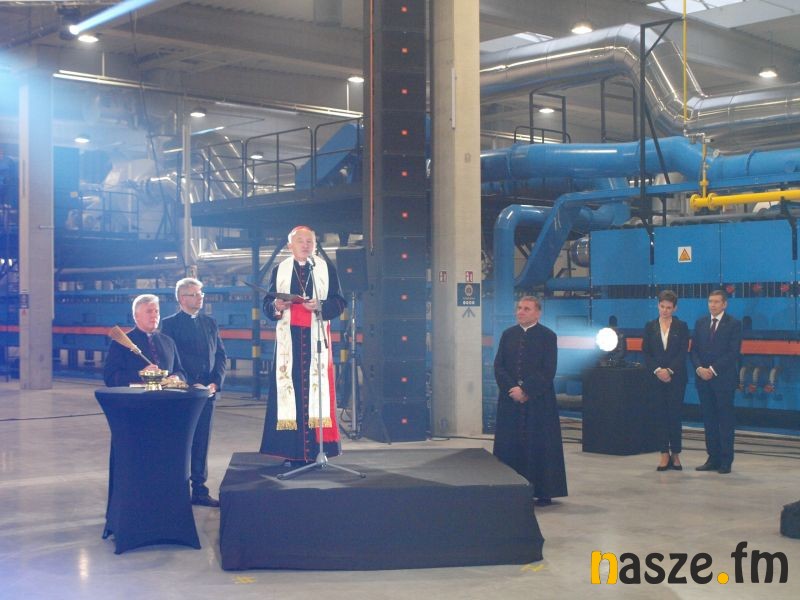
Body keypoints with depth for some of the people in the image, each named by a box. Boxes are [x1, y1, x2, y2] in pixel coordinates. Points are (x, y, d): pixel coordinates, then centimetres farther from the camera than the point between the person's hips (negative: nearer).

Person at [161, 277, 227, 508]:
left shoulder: (209, 323, 14)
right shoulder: (170, 324, -1)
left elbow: (221, 355, 11)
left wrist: (216, 383, -4)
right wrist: (191, 385, -12)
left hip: (208, 391, 5)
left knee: (202, 442, 7)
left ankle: (199, 490, 14)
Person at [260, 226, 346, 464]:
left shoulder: (327, 269, 9)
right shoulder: (279, 270, 12)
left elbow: (339, 302, 3)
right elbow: (267, 303, 10)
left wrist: (320, 306, -14)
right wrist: (276, 306, -12)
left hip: (316, 337, -1)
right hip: (288, 337, 1)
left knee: (316, 385, -5)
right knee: (288, 385, -4)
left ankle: (315, 448, -1)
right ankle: (292, 450, -1)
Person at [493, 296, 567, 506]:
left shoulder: (547, 336, -2)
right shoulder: (508, 335, 10)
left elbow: (548, 371, -9)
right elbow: (498, 365, 4)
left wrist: (526, 390, -16)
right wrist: (512, 389, -11)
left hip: (538, 401, -4)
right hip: (510, 400, 4)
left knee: (540, 446, -1)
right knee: (510, 445, 3)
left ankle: (544, 492, 6)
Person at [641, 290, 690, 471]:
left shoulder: (681, 326, 3)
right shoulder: (650, 326, 8)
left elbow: (683, 353, -4)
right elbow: (645, 352, 3)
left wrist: (669, 371, -14)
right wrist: (657, 370, -10)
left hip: (676, 378, -2)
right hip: (656, 377, 2)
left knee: (675, 414, -1)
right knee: (661, 415, 3)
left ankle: (676, 454, 6)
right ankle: (665, 454, 6)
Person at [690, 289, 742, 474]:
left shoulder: (734, 324, -2)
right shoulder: (700, 323, 12)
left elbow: (733, 353, -10)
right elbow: (694, 350, 9)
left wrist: (713, 369, -16)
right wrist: (699, 368, -9)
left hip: (724, 378, -4)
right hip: (703, 379, 4)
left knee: (725, 420, 0)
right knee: (709, 419, 7)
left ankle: (726, 461, 4)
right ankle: (713, 458, 12)